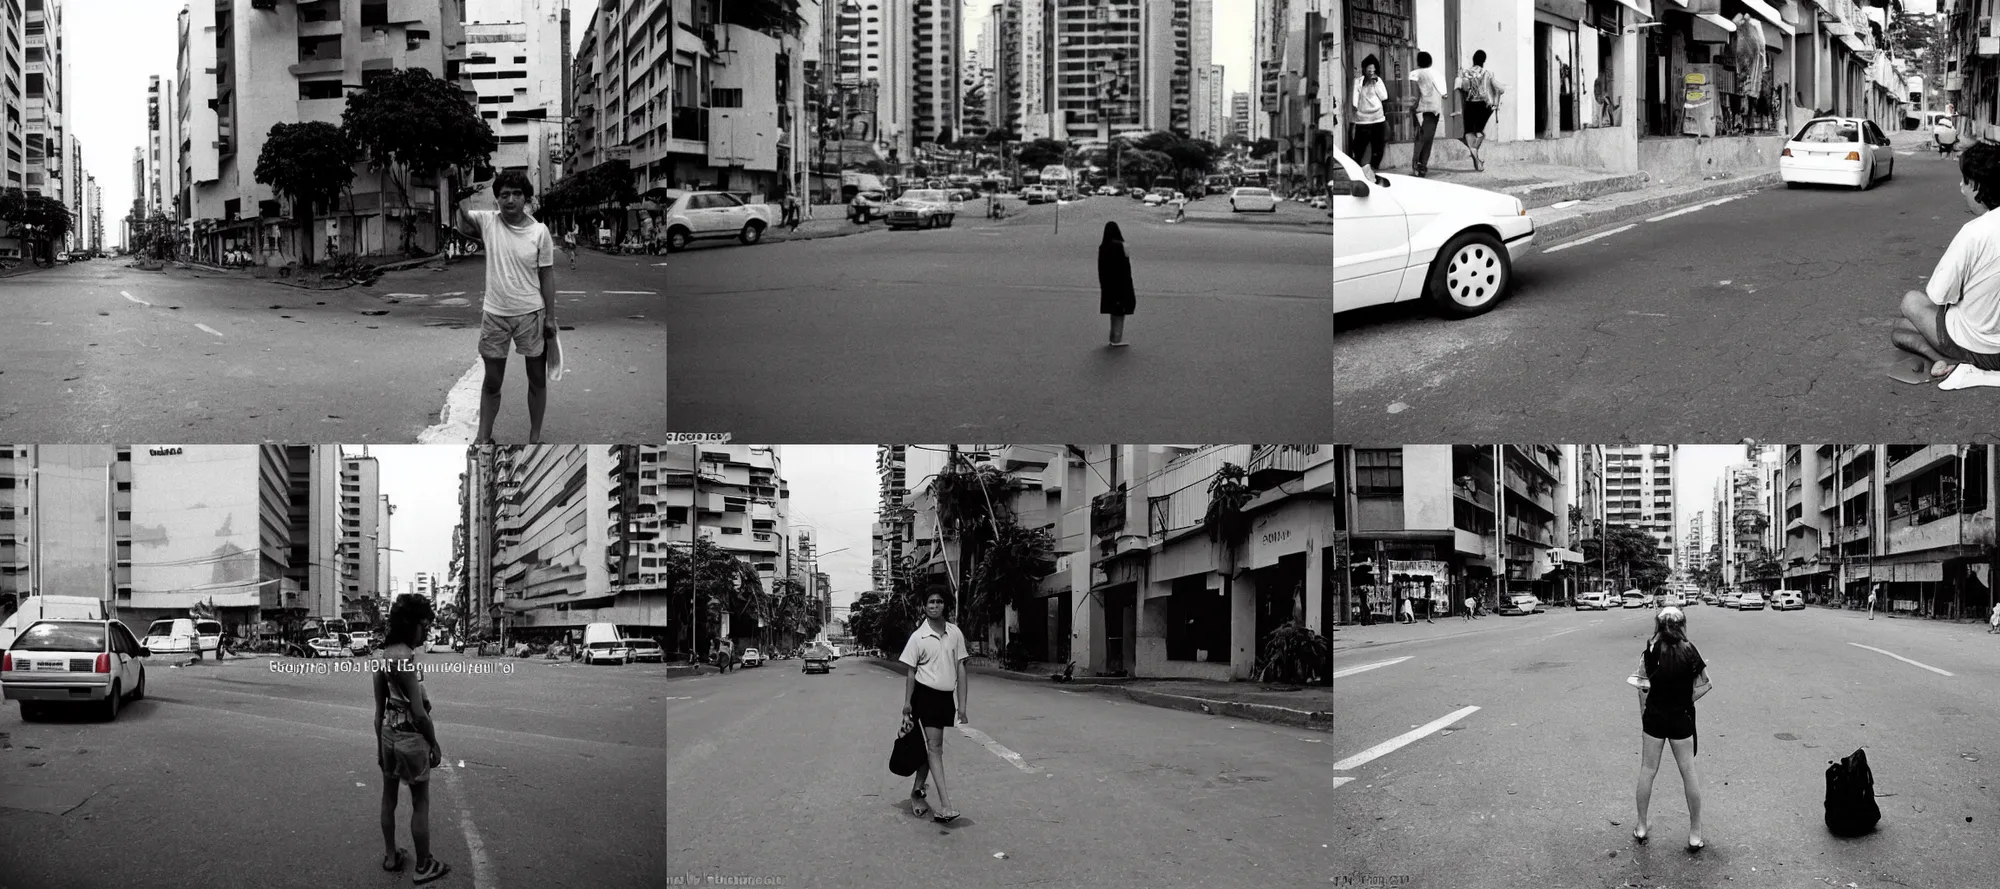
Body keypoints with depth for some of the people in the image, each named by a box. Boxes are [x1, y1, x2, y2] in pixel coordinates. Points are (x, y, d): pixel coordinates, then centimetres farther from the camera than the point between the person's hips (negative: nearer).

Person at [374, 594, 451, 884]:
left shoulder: (384, 655, 3)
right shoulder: (407, 657, -23)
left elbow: (379, 708, 10)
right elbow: (418, 712, -23)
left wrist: (380, 744, 18)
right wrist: (434, 743, -11)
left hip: (388, 733, 8)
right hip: (411, 736, -8)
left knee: (389, 797, 19)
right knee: (421, 804, 5)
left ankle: (391, 856, 32)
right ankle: (424, 866, 15)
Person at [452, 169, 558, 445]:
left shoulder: (539, 231, -8)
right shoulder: (488, 221, -4)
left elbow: (547, 275, -3)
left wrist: (550, 317, -4)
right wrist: (464, 193, -22)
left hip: (531, 314, -1)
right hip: (495, 314, 1)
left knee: (537, 379, 9)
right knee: (492, 382, 9)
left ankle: (535, 437, 23)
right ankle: (483, 439, 19)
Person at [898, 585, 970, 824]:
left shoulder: (954, 633, 2)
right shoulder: (918, 637, -5)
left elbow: (960, 669, 5)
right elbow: (911, 672, 1)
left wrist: (962, 704, 2)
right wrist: (907, 703, -2)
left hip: (946, 696, 4)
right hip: (926, 694, -4)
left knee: (931, 746, 12)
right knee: (934, 746, -11)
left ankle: (916, 792, 28)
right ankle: (945, 805, -18)